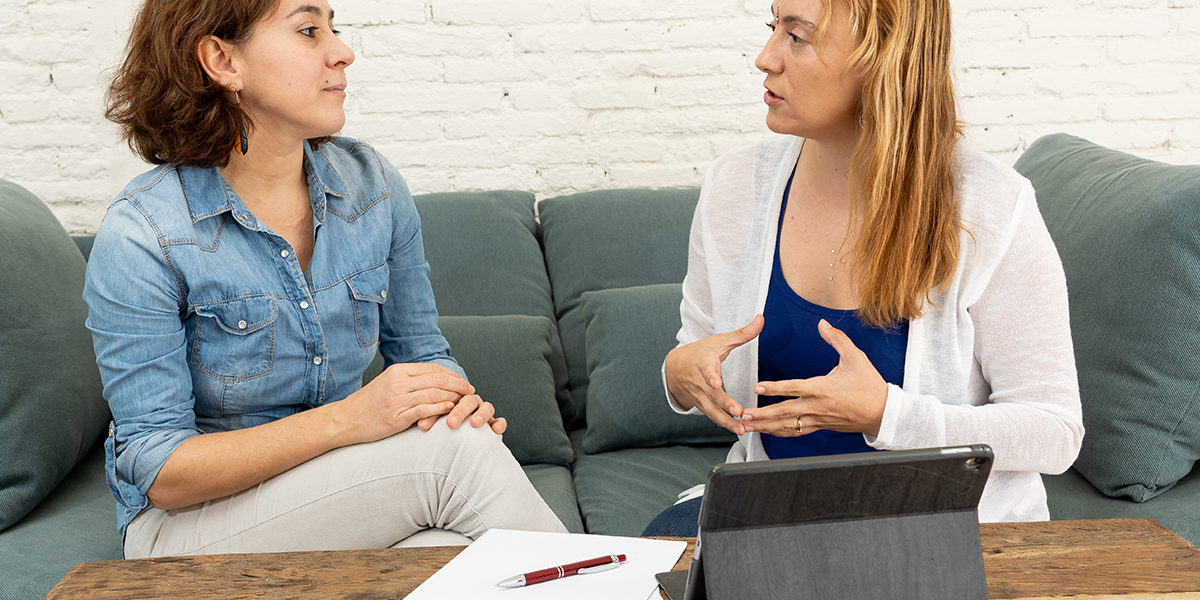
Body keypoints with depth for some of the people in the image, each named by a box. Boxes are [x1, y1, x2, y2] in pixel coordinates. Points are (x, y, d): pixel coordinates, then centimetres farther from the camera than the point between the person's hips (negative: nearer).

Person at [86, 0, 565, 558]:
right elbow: (157, 471, -17)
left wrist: (453, 396, -15)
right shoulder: (140, 235, -16)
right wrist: (347, 419, -28)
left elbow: (421, 348, 10)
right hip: (191, 522, -4)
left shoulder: (372, 183, -1)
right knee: (455, 448, -26)